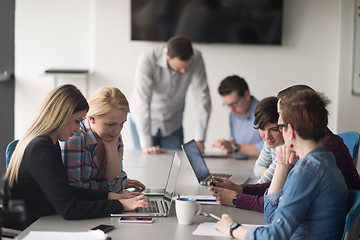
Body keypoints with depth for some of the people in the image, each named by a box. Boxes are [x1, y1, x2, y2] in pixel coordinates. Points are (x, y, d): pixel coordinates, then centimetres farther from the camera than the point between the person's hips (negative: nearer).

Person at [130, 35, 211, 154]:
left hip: (173, 125, 3)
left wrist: (199, 139, -23)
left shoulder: (196, 59, -21)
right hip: (143, 122, -2)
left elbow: (203, 99, -18)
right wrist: (146, 145, -36)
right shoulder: (147, 60, -29)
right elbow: (141, 102, -32)